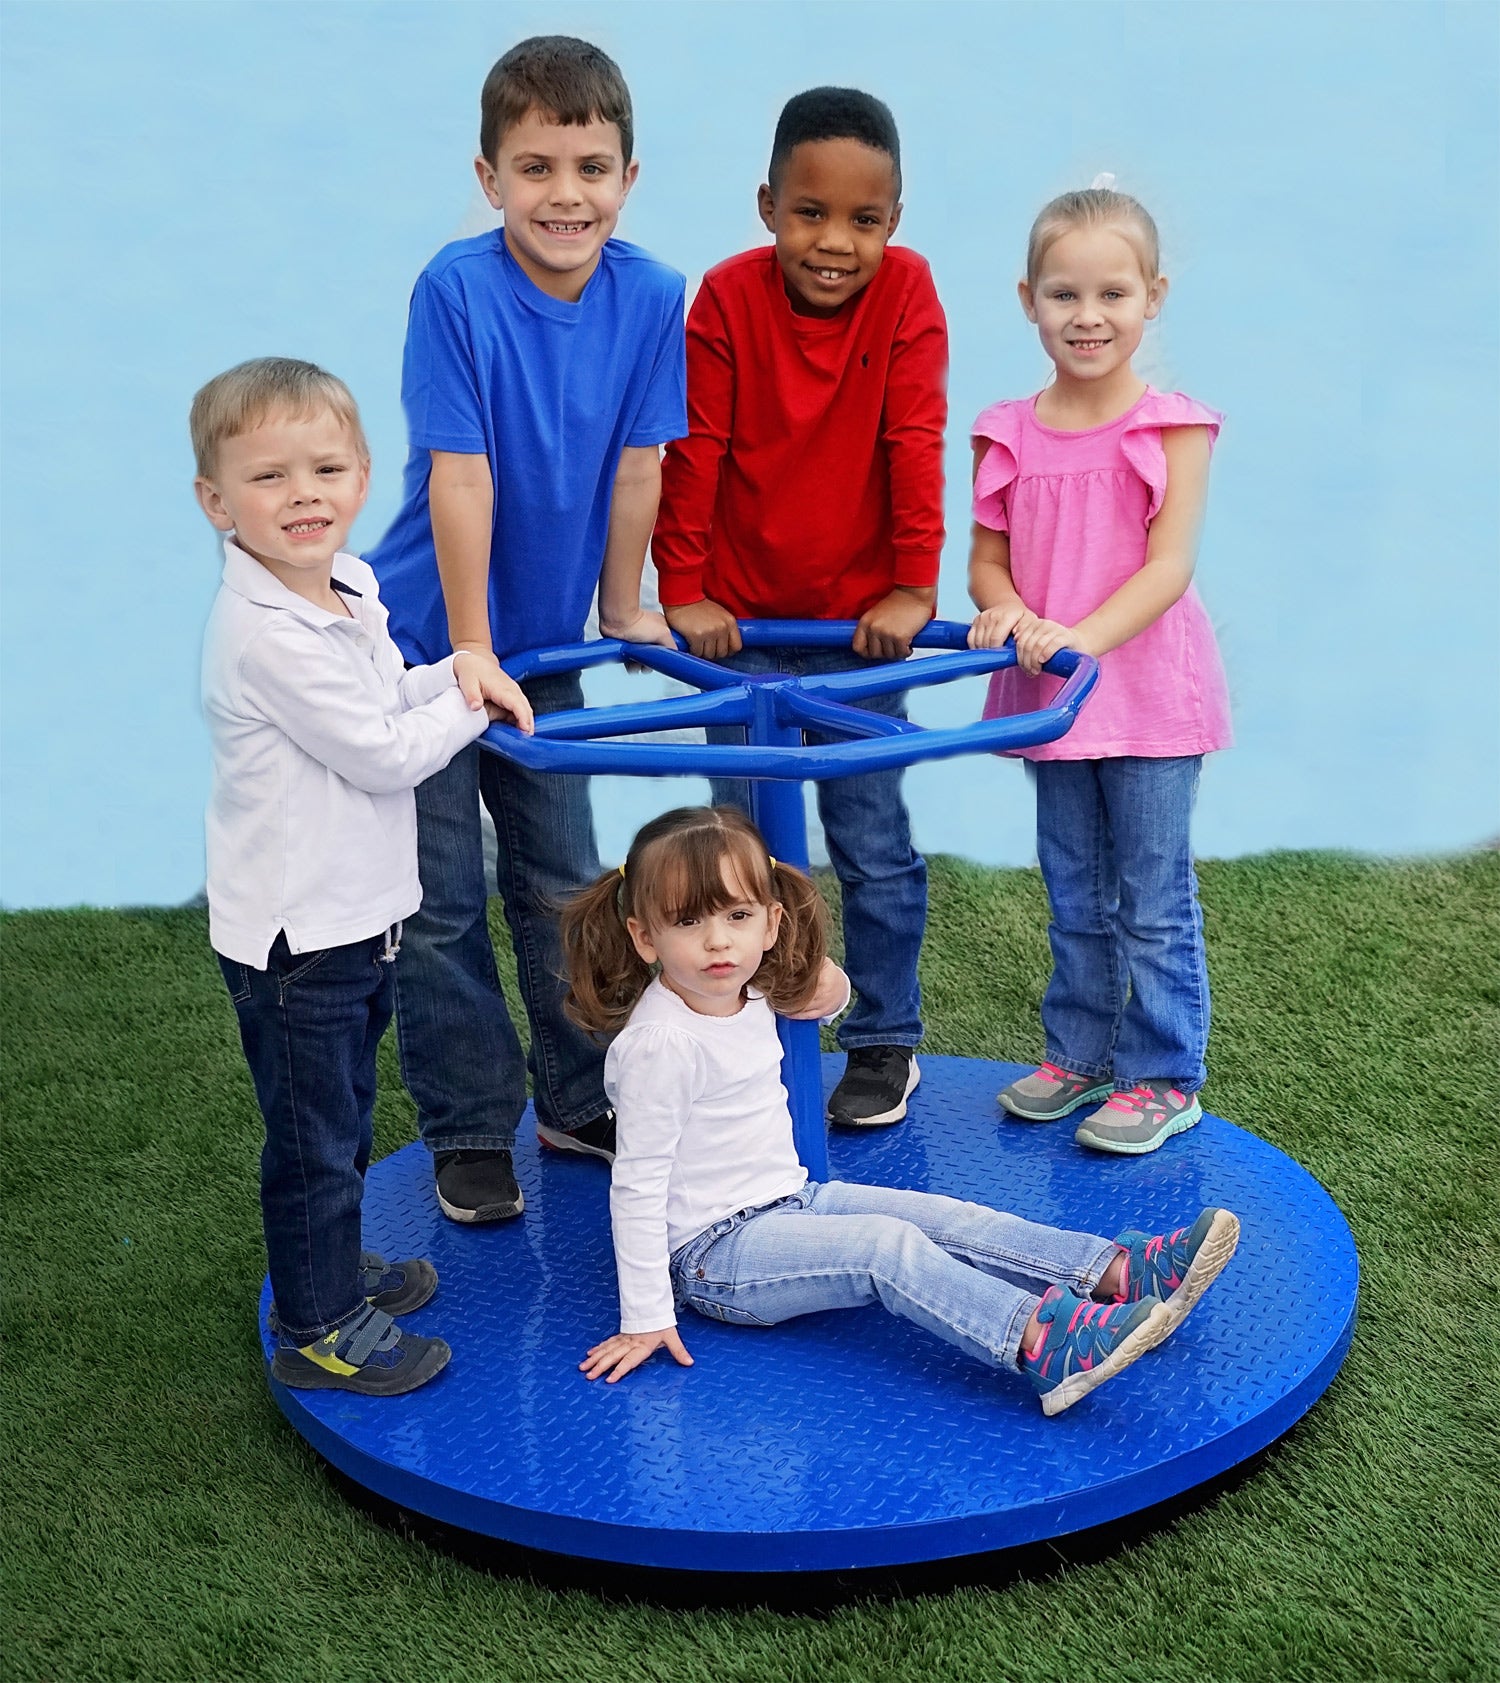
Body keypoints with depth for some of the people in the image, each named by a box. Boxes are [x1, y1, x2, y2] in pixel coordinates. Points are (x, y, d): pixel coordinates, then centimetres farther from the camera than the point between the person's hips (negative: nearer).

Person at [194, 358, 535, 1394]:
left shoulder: (348, 588, 3)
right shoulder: (265, 634, -27)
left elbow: (386, 702, 17)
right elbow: (383, 756, -23)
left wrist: (458, 670, -1)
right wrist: (470, 707, -7)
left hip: (357, 912, 9)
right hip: (295, 931, -9)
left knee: (345, 1116, 26)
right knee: (314, 1137, 6)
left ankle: (338, 1261, 45)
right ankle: (319, 1329, 21)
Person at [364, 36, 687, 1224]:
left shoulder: (652, 298, -9)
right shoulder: (457, 289, -20)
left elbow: (638, 466, -3)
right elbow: (460, 475, -21)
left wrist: (623, 610, 5)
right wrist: (473, 653, -20)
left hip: (545, 646, 4)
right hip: (427, 645, -4)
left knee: (564, 882, 14)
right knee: (441, 902, 3)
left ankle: (577, 1102, 31)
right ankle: (469, 1133, 17)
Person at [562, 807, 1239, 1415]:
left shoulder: (747, 998, 3)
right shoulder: (657, 1042, -23)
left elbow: (830, 990, 31)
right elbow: (637, 1185, -22)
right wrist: (646, 1319, -21)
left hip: (790, 1202, 9)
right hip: (713, 1254, -9)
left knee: (949, 1219, -7)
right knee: (888, 1248, -27)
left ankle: (1126, 1271, -15)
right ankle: (1049, 1346, -44)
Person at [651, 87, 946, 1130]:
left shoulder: (907, 292, -11)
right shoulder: (730, 298, -10)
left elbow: (914, 444, -11)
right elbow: (695, 448, -8)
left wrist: (913, 588, -11)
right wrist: (682, 592, -8)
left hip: (861, 620, 0)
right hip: (742, 623, 1)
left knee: (874, 842, 4)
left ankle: (886, 1042, 19)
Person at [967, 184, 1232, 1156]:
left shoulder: (1173, 427, -7)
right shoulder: (1008, 435, 3)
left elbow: (1169, 565, -15)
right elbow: (988, 556, 5)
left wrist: (1084, 635, -29)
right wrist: (1004, 609, -18)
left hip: (1150, 692, -4)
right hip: (1048, 698, 4)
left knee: (1154, 901, 3)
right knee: (1075, 896, 17)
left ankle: (1165, 1077, 16)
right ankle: (1080, 1053, 32)